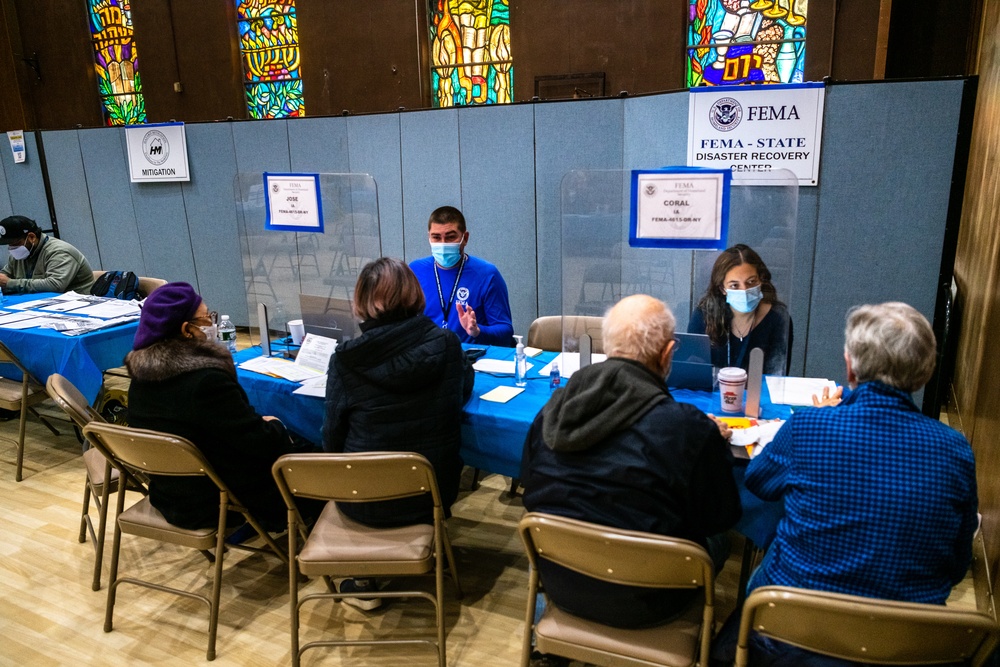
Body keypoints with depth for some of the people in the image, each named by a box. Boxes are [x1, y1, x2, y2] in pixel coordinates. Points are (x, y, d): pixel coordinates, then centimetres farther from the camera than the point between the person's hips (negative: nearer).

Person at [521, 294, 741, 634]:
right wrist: (716, 445, 7)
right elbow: (722, 517, -10)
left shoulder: (553, 406, -11)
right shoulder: (687, 427, -25)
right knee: (714, 545, 23)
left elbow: (531, 492, 4)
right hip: (639, 605, -4)